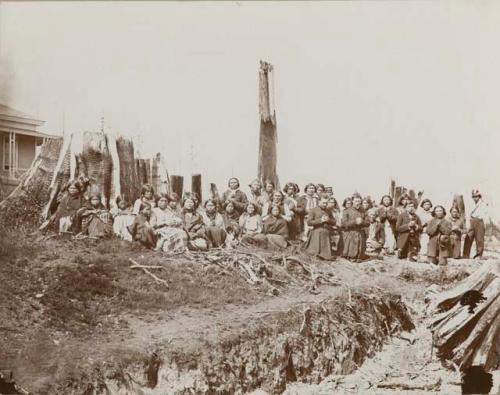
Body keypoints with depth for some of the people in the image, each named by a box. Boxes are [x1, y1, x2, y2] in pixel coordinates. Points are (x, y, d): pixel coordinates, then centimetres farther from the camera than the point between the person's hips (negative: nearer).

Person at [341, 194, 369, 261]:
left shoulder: (363, 212, 9)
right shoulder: (347, 211, -2)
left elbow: (368, 223, 8)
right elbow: (344, 223, -11)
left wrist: (362, 222, -14)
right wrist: (355, 221, -18)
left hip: (361, 235, 3)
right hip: (350, 235, -3)